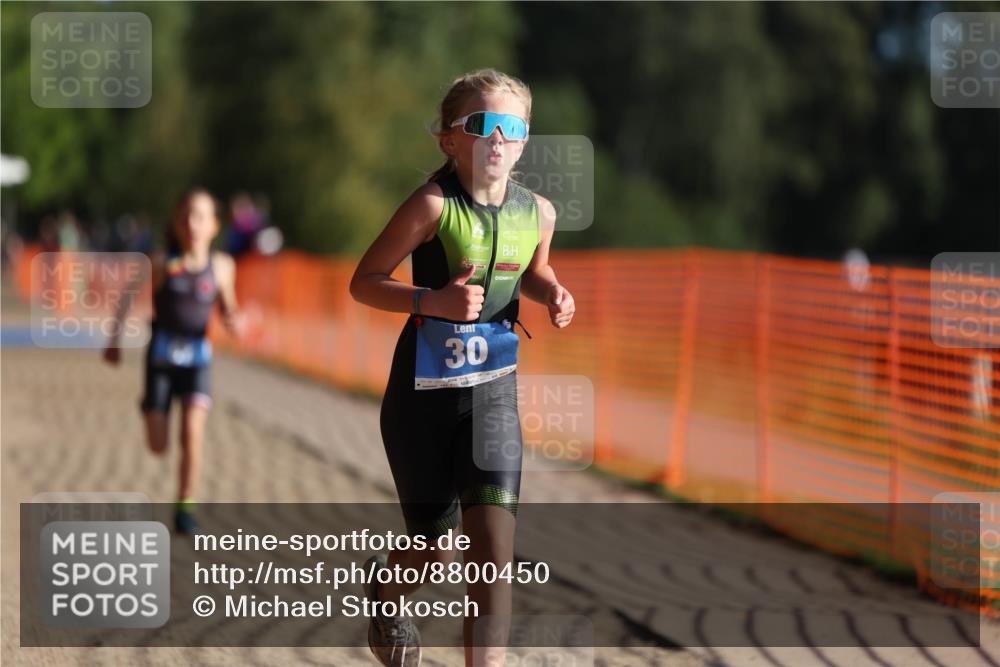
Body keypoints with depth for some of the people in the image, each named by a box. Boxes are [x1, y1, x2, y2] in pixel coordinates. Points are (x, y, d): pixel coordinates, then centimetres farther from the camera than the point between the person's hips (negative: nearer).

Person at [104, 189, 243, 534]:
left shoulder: (221, 266, -1)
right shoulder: (162, 264, -6)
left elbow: (227, 308, 11)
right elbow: (128, 296, 3)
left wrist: (233, 321, -11)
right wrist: (115, 337, -3)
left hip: (198, 358, 0)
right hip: (161, 357, 0)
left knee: (192, 431, -20)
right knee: (158, 446, 2)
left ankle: (185, 506, -6)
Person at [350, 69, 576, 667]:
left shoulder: (538, 212, -1)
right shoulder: (434, 205, -16)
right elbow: (364, 281, -13)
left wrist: (552, 294, -2)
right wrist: (430, 300, -28)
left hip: (493, 390, 3)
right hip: (424, 390, -3)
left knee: (495, 544, -13)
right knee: (436, 551, 11)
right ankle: (387, 590, 47)